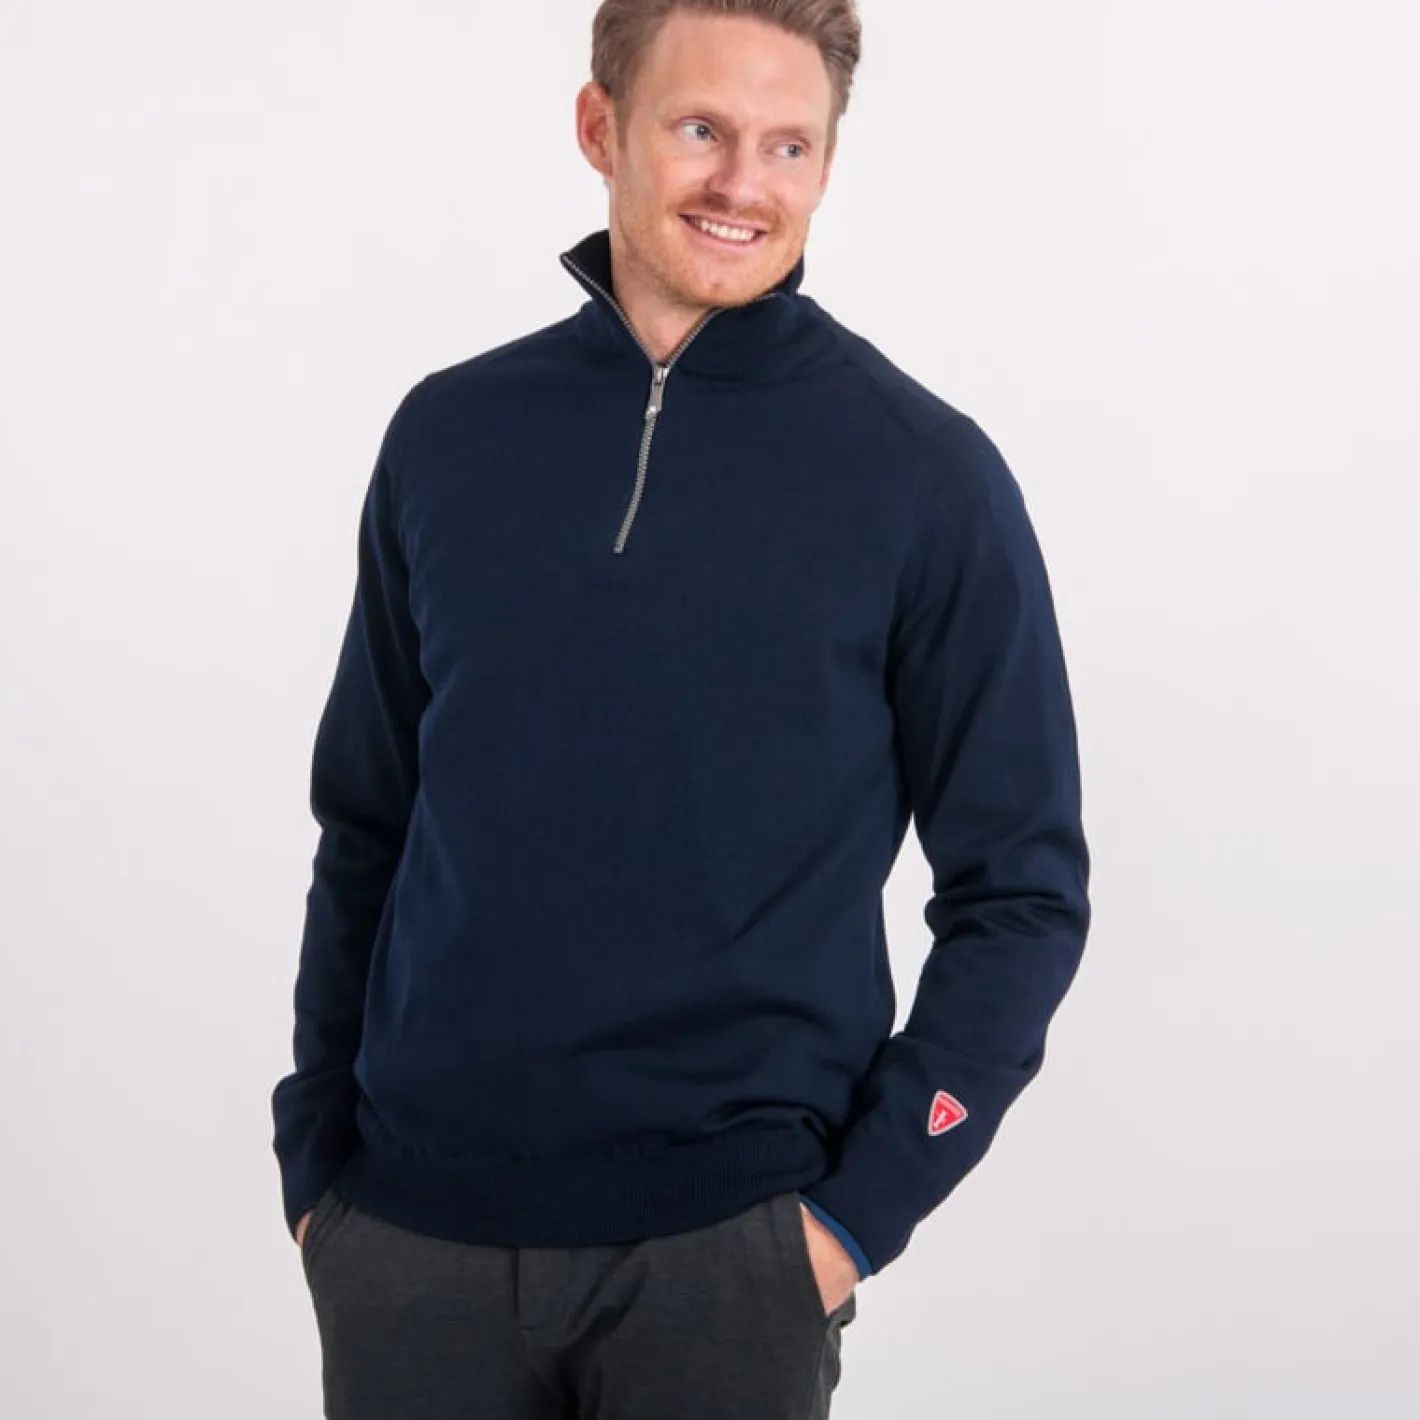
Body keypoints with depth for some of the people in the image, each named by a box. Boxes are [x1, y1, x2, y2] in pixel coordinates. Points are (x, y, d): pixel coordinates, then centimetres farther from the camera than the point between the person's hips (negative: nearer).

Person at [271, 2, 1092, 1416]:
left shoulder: (924, 472, -5)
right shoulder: (450, 435, 3)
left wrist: (864, 1203, -9)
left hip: (730, 1251, -2)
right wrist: (313, 1143, 5)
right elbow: (365, 828, 10)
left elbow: (1021, 889, -3)